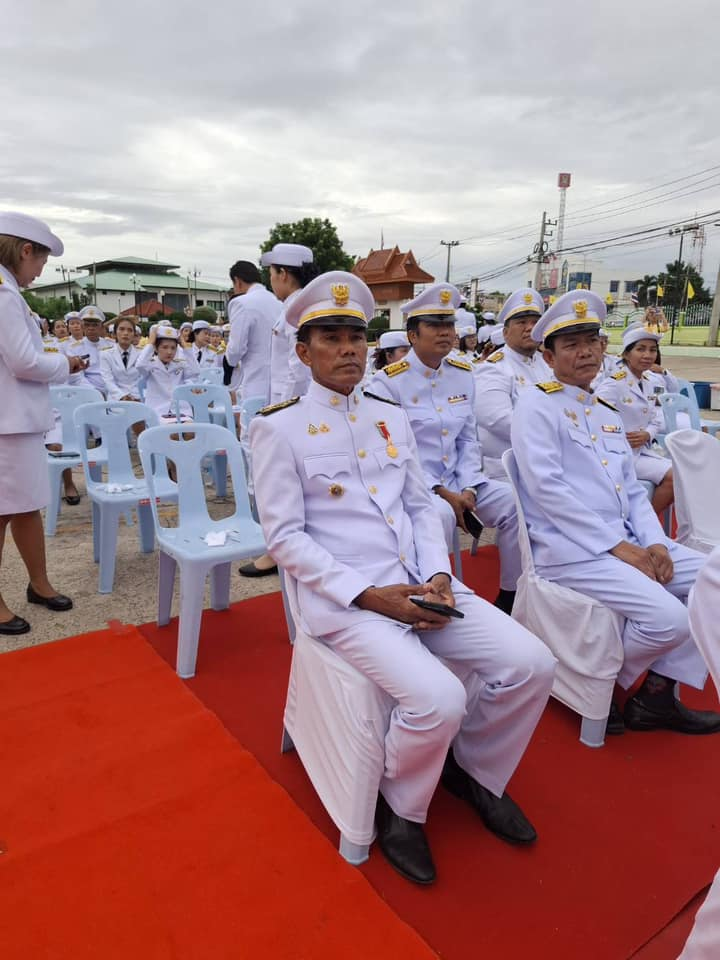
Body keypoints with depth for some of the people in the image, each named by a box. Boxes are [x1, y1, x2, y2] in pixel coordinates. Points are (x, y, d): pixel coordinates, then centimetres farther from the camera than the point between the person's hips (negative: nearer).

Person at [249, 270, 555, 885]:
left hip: (419, 585, 6)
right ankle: (401, 808, 8)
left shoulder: (392, 418, 14)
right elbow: (285, 536, -8)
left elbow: (421, 507, 15)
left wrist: (439, 575, -3)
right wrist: (367, 594, -16)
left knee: (532, 663, -7)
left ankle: (473, 770, 22)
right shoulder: (279, 428, -3)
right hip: (342, 597, -6)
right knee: (439, 699, -26)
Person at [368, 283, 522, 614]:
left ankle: (511, 598, 3)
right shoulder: (388, 382, -9)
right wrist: (441, 493, -17)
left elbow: (468, 439, 11)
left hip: (457, 479, 6)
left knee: (515, 503, -11)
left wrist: (468, 489, -5)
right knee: (441, 514, -36)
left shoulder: (463, 375, 10)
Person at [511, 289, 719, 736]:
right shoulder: (537, 404, -5)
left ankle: (658, 693, 9)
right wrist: (617, 546, -16)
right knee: (668, 617, -22)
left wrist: (654, 542, -1)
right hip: (570, 548, -8)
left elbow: (633, 489, 18)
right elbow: (547, 487, -17)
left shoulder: (609, 413, 19)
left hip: (627, 541, 9)